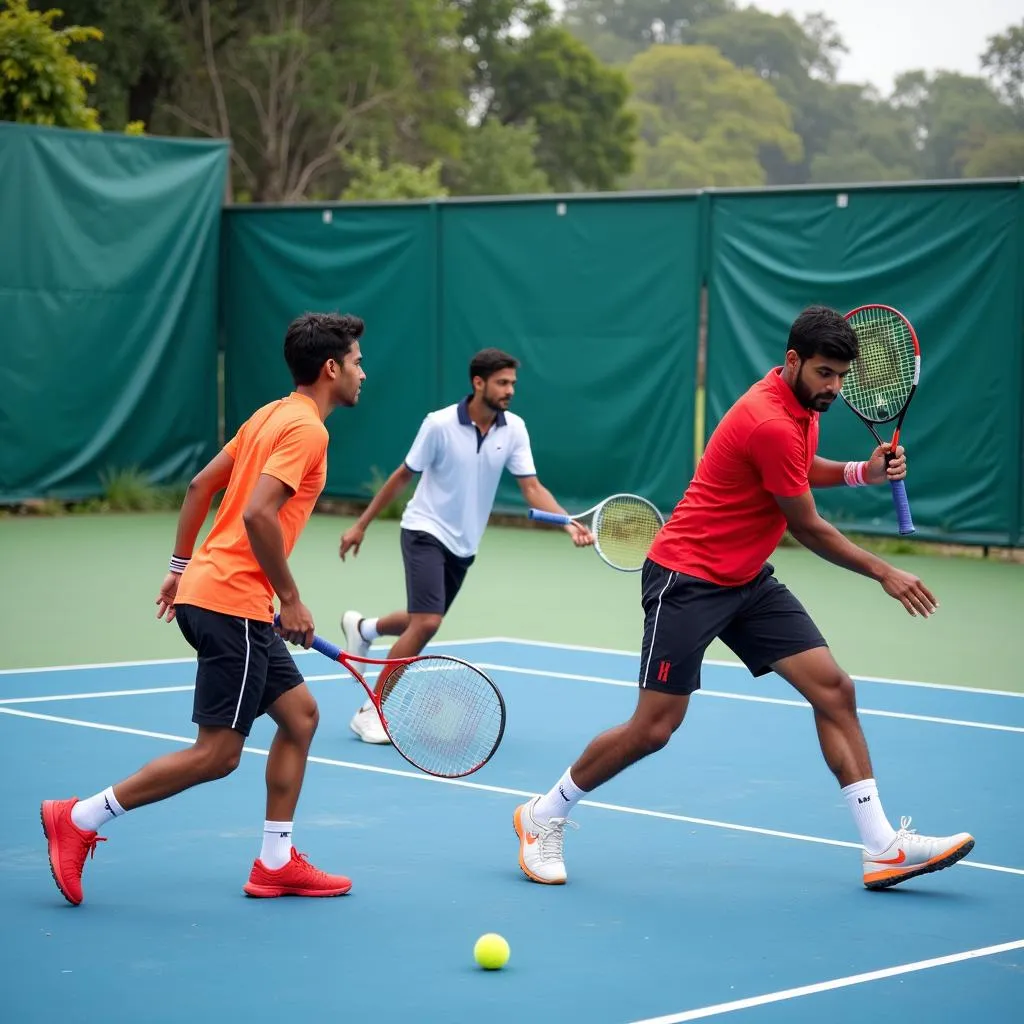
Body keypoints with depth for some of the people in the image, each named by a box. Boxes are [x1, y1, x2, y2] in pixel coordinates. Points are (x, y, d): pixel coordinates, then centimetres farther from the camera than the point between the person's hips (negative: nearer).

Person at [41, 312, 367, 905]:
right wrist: (291, 599, -16)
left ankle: (276, 863, 17)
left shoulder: (271, 416, 15)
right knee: (217, 755, -5)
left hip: (204, 587, 10)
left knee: (300, 714, 14)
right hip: (233, 604, -10)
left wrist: (182, 566, 24)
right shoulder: (305, 429, -13)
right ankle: (79, 820, 0)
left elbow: (201, 485, 19)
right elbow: (258, 514, -24)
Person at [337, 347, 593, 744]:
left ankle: (361, 629, 49)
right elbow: (403, 476, -6)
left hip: (463, 544, 6)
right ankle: (371, 711, -7)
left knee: (424, 622, 18)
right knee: (426, 623, -19)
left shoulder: (514, 429, -6)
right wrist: (361, 524, -2)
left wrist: (569, 523, -25)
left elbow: (532, 487, -8)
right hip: (426, 532, -6)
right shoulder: (440, 424, -17)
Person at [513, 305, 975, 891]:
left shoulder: (801, 406, 5)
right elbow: (808, 529, -16)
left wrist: (860, 472, 6)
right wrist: (883, 573, -7)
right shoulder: (770, 423, -24)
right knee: (654, 729, -7)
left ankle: (884, 848, -4)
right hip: (687, 578, -9)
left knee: (834, 689, -3)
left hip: (747, 580, 9)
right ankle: (544, 817, 15)